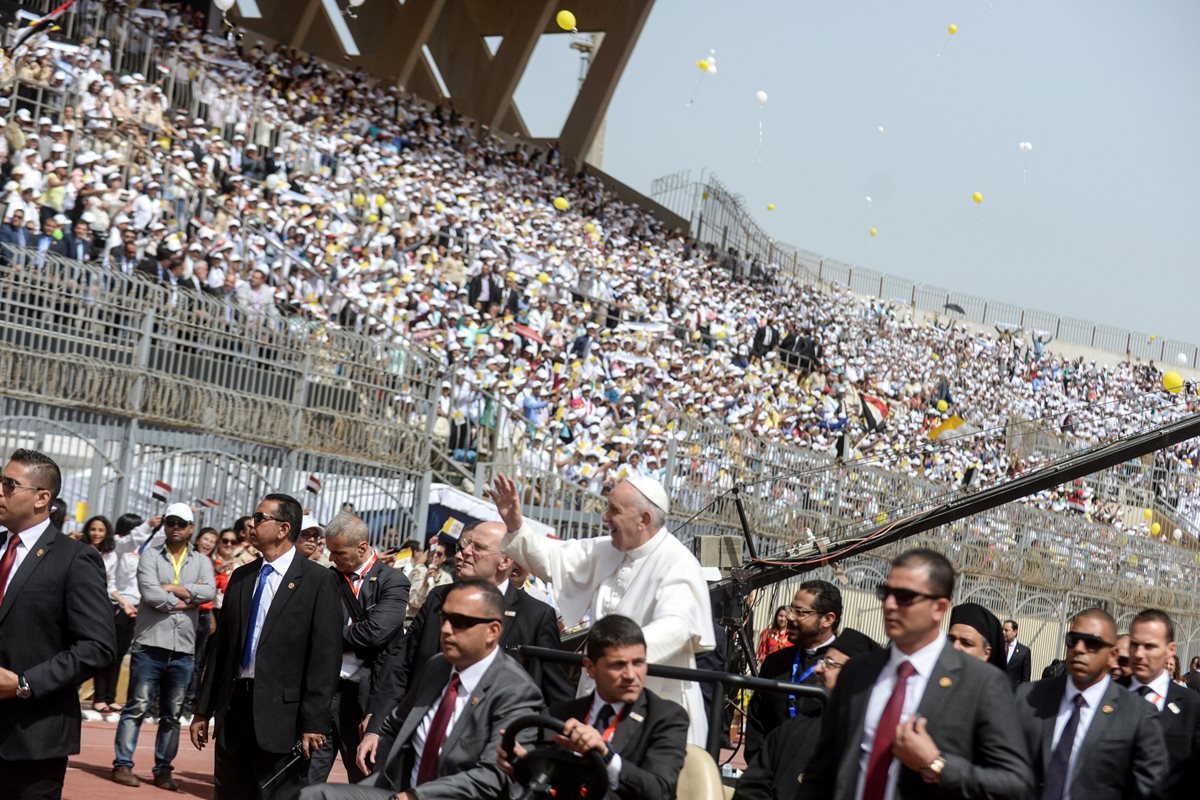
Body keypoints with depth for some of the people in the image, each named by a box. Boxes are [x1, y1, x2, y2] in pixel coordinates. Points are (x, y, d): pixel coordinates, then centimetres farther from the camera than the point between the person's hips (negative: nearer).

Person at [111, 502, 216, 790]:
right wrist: (186, 599, -6)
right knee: (137, 707, -3)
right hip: (150, 644, -3)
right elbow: (149, 594, -12)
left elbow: (210, 592, -8)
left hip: (183, 649, 3)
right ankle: (123, 764, 1)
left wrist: (172, 588, -11)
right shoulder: (151, 555, 4)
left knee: (172, 714, 8)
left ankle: (163, 769, 13)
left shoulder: (201, 561, 12)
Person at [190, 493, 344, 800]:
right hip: (234, 706, 6)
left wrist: (314, 721, -14)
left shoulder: (317, 580, -5)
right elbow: (221, 647, 16)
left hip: (283, 714, -6)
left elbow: (325, 655, -9)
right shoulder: (241, 577, 13)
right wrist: (203, 710, 13)